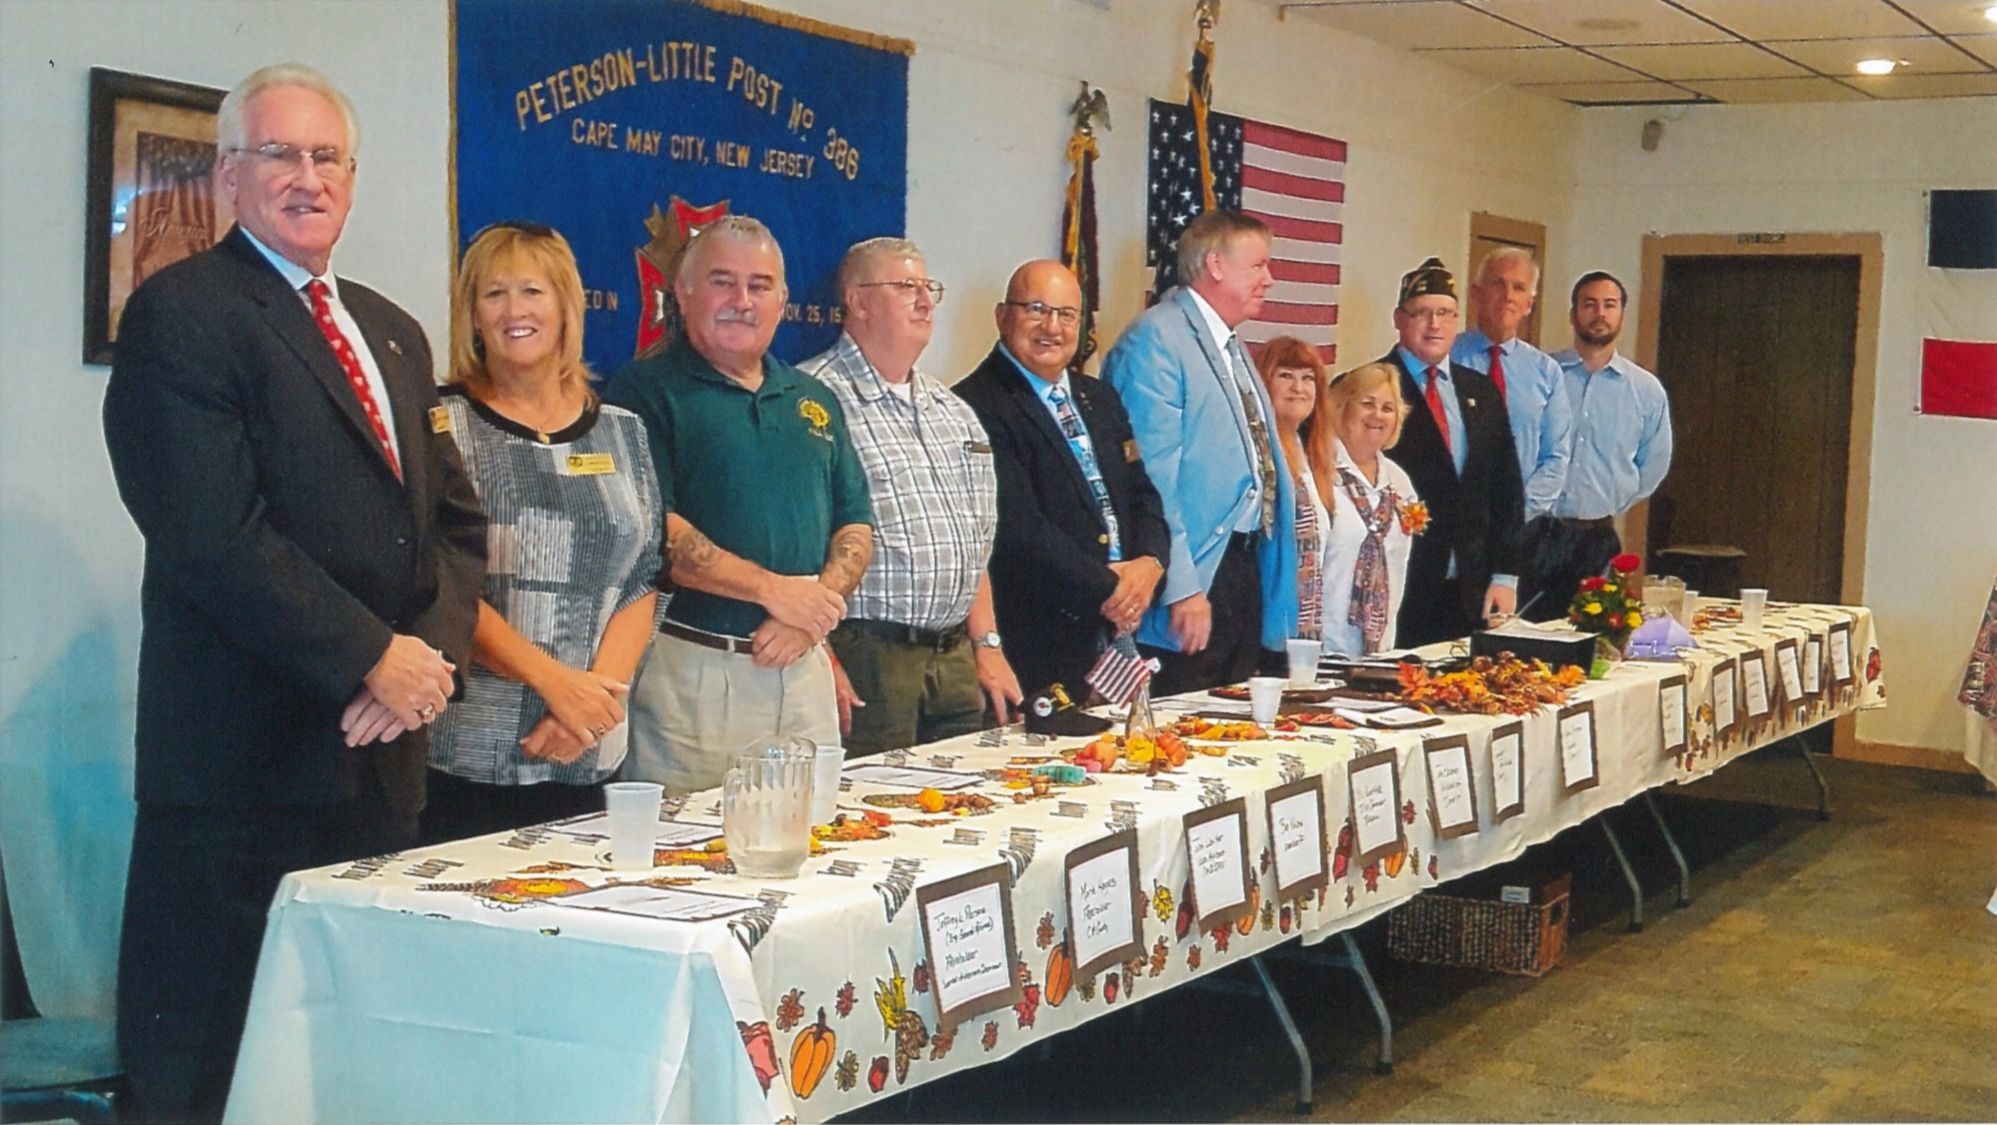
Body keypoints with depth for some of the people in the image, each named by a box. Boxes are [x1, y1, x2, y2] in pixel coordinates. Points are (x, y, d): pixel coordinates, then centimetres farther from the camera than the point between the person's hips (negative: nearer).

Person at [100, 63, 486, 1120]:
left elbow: (455, 519, 14)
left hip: (382, 751, 7)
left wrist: (432, 653, -4)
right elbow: (213, 537, -16)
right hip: (246, 761, -7)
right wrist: (375, 660, -15)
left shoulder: (392, 331, 17)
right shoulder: (180, 312, -7)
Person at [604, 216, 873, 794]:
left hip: (803, 668, 6)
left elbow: (856, 527, 14)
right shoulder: (645, 391, -1)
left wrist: (816, 606, -5)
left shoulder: (814, 400, 18)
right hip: (690, 671, -5)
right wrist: (772, 589, -14)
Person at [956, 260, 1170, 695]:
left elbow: (1142, 493, 17)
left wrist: (1150, 563, -4)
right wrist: (1107, 589, -13)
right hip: (1040, 642, -7)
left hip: (1120, 631, 7)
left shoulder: (1101, 398, 18)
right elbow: (1018, 528, -17)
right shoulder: (977, 406, -10)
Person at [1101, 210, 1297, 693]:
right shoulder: (1155, 339, -11)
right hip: (1196, 586, -9)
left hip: (1246, 567, 9)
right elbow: (1152, 474, -19)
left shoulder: (1231, 345, 18)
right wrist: (1183, 588, -22)